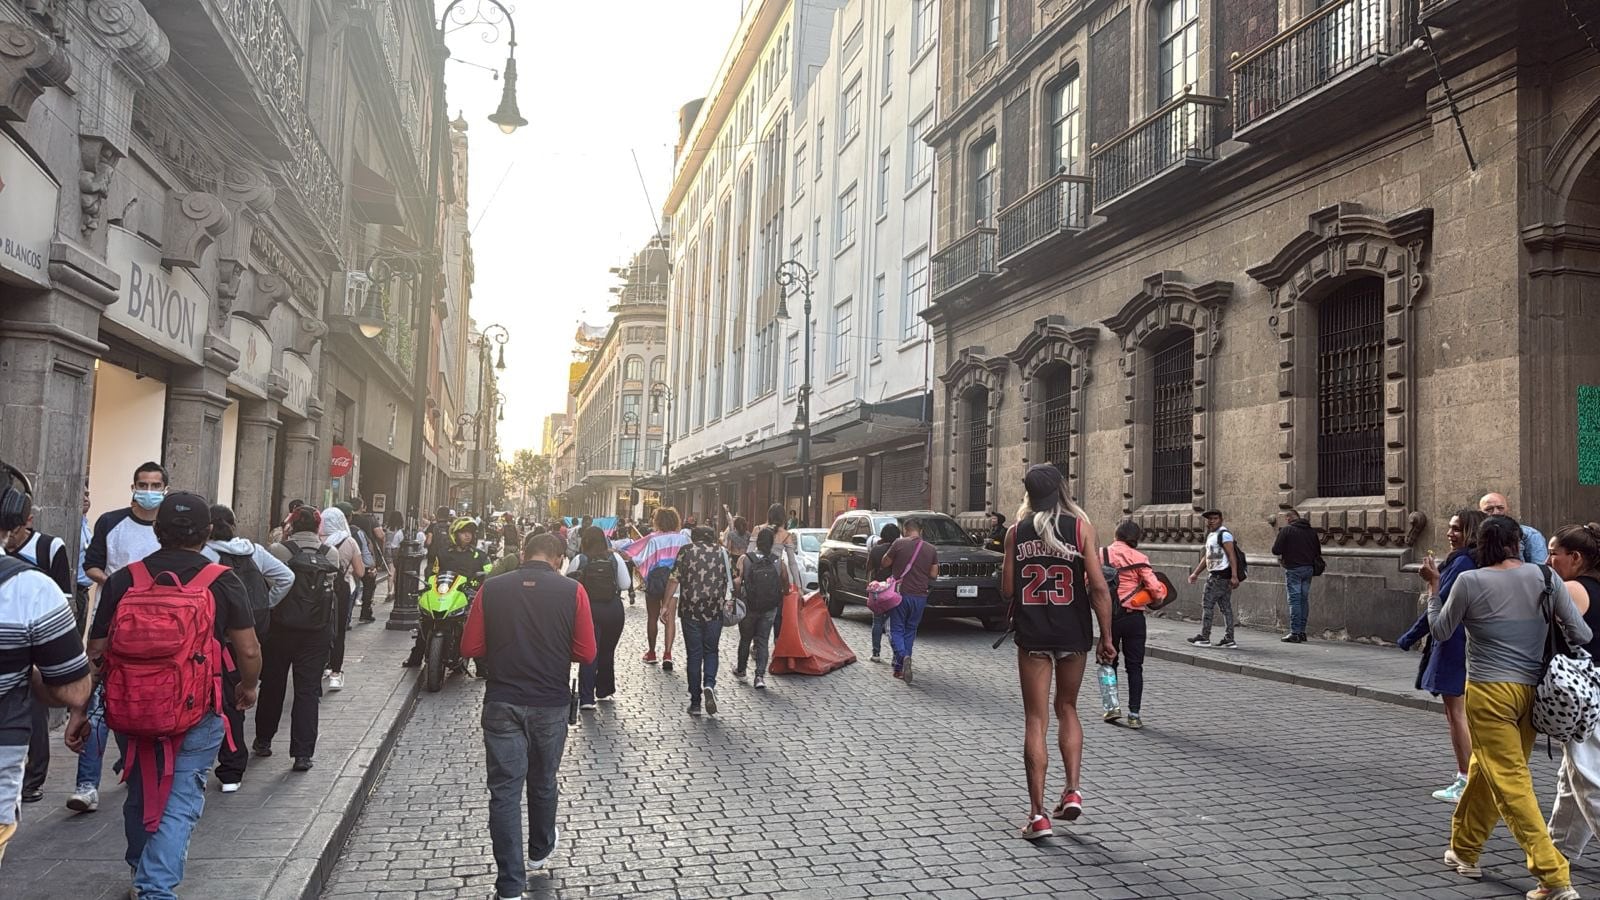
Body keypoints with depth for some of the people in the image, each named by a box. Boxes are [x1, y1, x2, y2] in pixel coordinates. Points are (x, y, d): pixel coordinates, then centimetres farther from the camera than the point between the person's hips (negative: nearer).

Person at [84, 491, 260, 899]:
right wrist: (248, 687, 15)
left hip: (130, 713, 4)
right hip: (196, 715, -4)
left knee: (140, 795, 23)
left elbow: (95, 653, 1)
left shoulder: (123, 580, -1)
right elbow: (249, 651, -5)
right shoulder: (222, 582, -8)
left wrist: (80, 713, 10)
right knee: (180, 802, 3)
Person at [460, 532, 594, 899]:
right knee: (543, 781, 21)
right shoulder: (572, 591, -9)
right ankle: (540, 850, 43)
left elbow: (470, 647, -2)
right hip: (550, 703, 0)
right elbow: (586, 653, -7)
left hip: (502, 703, 0)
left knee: (504, 789, 5)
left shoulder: (492, 589, -5)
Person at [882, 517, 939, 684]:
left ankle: (903, 656, -22)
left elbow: (885, 563, 1)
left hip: (900, 594, -3)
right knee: (910, 631, 15)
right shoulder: (931, 549, 1)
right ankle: (900, 667, 16)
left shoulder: (899, 544, -8)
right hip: (920, 596, 3)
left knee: (896, 630, 5)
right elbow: (933, 574, 4)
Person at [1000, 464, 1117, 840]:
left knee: (1036, 720, 4)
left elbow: (1007, 590, 1)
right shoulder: (1080, 526, -4)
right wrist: (1106, 637, -2)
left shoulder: (1016, 532, 0)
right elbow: (1099, 587, -9)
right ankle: (1073, 790, 12)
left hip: (1032, 634, 0)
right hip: (1073, 633, 0)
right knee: (1067, 709, 22)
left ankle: (1038, 814, 3)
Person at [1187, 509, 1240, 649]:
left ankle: (1204, 637, 0)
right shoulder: (1210, 535, 19)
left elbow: (1232, 555, -18)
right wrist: (1195, 573, 25)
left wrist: (1234, 576, -25)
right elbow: (1206, 557, 26)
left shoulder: (1224, 534, -11)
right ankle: (1229, 640, 9)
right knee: (1226, 607, 8)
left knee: (1207, 604, -5)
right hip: (1216, 575, 10)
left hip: (1220, 576, -10)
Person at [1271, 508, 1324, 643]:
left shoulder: (1286, 530, -7)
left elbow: (1276, 550, -11)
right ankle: (1302, 632, 15)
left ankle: (1295, 633, -7)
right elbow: (1318, 552, 15)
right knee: (1304, 599, 11)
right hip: (1309, 569, 6)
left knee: (1294, 600, -5)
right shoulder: (1311, 531, 11)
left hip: (1293, 569, -6)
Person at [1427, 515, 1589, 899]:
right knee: (1484, 771, 19)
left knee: (1511, 783, -1)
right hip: (1532, 691, 5)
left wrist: (1433, 585, 14)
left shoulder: (1470, 581, -9)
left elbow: (1439, 631, 3)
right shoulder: (1544, 577, -1)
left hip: (1489, 692, -5)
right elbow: (1582, 635, 0)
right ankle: (1464, 851, 32)